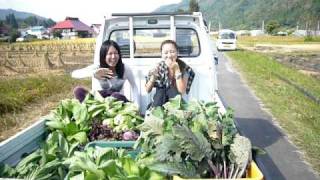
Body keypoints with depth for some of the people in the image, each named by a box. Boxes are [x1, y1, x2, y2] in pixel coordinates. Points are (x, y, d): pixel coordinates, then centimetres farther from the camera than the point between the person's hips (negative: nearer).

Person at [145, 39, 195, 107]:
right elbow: (148, 90, -5)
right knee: (160, 91, -28)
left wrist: (177, 70, -28)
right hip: (160, 103, 1)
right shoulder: (159, 67, -8)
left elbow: (182, 91, -22)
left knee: (172, 90, -28)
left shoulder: (184, 67, -11)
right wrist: (153, 77, -24)